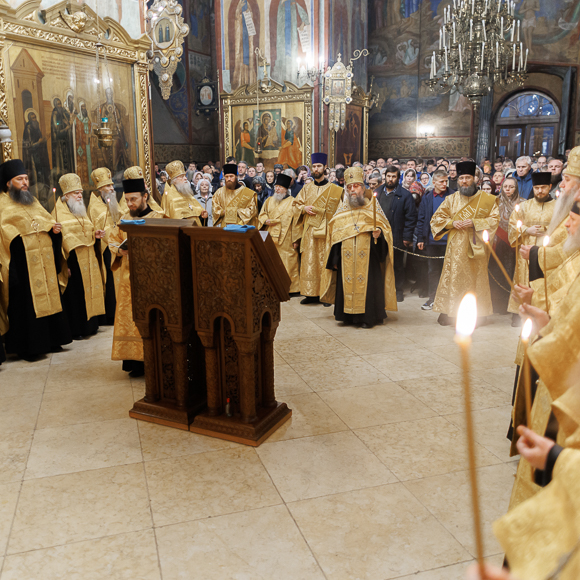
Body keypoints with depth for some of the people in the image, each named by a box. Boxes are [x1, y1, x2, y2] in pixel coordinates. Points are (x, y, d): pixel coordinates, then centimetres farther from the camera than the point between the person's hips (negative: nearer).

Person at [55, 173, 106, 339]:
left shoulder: (81, 211, 17)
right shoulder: (59, 213, -8)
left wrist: (95, 234, 2)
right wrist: (64, 264, -20)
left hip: (88, 260, 8)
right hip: (73, 261, -7)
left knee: (89, 290, 10)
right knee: (74, 294, -3)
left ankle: (90, 324, 20)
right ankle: (75, 329, 5)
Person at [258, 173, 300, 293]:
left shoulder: (292, 202, 1)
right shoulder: (269, 200, 16)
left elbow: (295, 221, -4)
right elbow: (262, 215, 19)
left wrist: (295, 239, -10)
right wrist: (266, 220, -6)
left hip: (285, 240, -4)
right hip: (271, 238, 5)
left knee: (288, 264, -4)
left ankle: (292, 288, 3)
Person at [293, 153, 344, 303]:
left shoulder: (333, 189, 2)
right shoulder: (306, 188, 15)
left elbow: (331, 211, -3)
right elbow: (297, 203, 16)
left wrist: (312, 208, -11)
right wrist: (304, 208, -4)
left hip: (324, 230, -3)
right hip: (308, 230, 4)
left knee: (324, 261, -4)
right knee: (308, 261, 1)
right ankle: (311, 293, 6)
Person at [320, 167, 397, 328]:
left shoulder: (372, 206, 4)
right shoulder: (342, 208, 12)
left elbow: (384, 226, 4)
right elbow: (334, 233, 13)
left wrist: (379, 232, -20)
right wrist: (334, 259, 8)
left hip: (368, 255, -3)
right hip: (347, 257, 3)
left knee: (367, 283, -3)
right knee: (346, 284, 2)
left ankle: (367, 317, 6)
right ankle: (349, 316, 12)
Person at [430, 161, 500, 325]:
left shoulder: (487, 199, 4)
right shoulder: (451, 199, 10)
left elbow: (494, 219, -2)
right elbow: (436, 218, 10)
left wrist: (474, 223, -15)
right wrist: (452, 222, -8)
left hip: (476, 247, -1)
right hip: (456, 247, 1)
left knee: (475, 279, 1)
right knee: (453, 277, -1)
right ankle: (447, 311, 6)